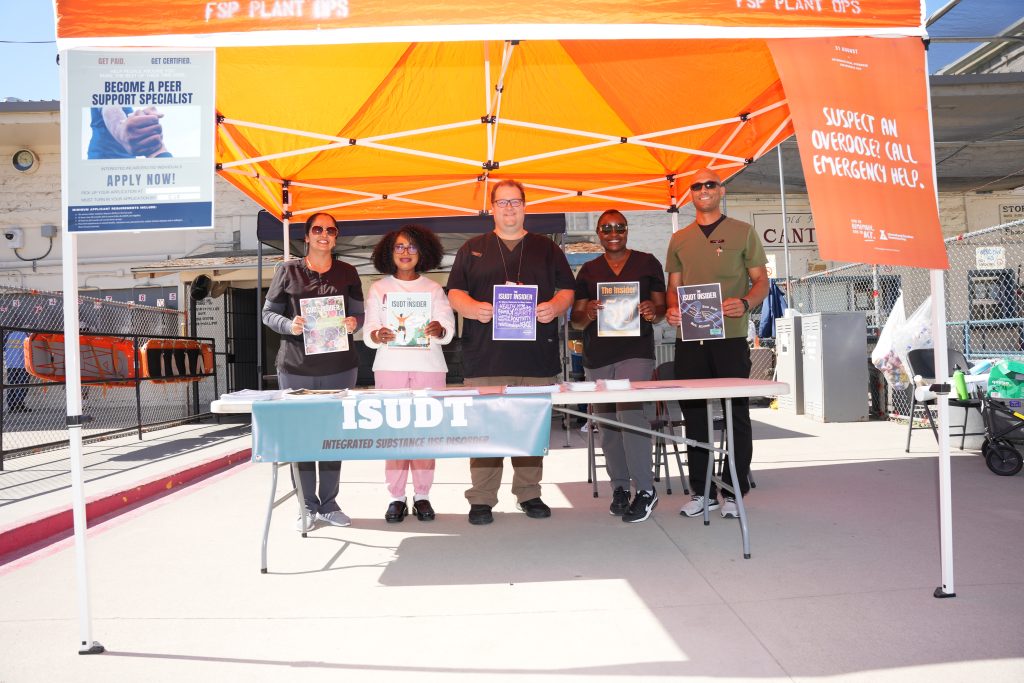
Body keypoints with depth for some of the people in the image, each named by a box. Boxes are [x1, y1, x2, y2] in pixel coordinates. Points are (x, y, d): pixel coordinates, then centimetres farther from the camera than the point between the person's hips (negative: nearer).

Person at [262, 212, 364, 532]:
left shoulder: (347, 272, 9)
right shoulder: (288, 271, 4)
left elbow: (358, 313, 10)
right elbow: (269, 313, 5)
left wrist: (353, 323, -12)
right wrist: (289, 325, -15)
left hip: (339, 366, 2)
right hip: (296, 367, -1)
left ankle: (328, 504, 18)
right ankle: (308, 507, 12)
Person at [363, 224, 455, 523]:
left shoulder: (433, 289, 12)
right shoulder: (378, 289, 12)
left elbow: (448, 328, 0)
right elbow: (369, 331, 3)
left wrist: (439, 330, -23)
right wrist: (377, 335, -20)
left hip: (429, 366, 0)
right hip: (390, 365, 0)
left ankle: (422, 495, 6)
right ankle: (396, 497, 2)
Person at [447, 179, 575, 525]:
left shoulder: (546, 248, 15)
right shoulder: (472, 249, 14)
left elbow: (566, 290, 12)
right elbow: (455, 294, 8)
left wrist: (554, 307, -10)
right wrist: (473, 308, -13)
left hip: (536, 355, 1)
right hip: (486, 356, -1)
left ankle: (529, 493, 17)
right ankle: (481, 499, 5)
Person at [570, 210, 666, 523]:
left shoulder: (647, 263, 9)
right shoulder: (588, 271, 14)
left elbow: (663, 307, 10)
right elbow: (575, 319, 12)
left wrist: (654, 311, -13)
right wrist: (587, 313, -11)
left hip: (636, 350, -3)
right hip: (597, 356, 3)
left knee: (630, 412, -20)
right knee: (607, 425, 6)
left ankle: (645, 489, -11)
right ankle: (620, 487, 20)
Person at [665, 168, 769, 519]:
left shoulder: (743, 232, 6)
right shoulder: (679, 239, 15)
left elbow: (761, 281, 4)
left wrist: (745, 303, -17)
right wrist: (672, 308, -5)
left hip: (730, 336, -3)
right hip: (689, 337, 3)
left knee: (737, 415, 0)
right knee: (694, 415, 6)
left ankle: (734, 493, 10)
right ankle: (701, 491, 16)